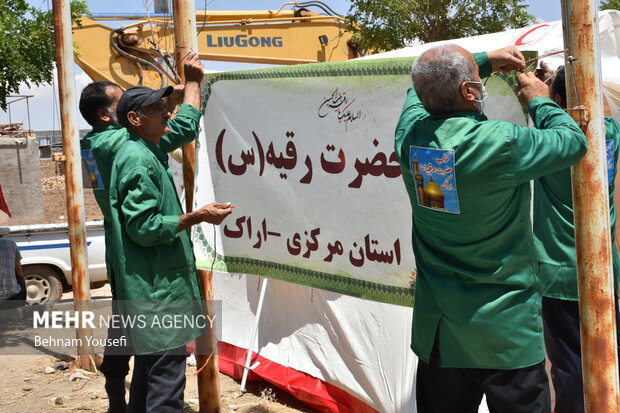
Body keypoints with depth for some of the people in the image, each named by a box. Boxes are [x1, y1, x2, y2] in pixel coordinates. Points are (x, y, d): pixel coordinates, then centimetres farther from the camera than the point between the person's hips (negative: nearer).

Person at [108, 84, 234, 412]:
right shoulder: (138, 159, -16)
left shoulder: (147, 156, 15)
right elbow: (144, 226, -21)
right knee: (167, 376, -9)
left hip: (151, 288, 11)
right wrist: (197, 217, -17)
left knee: (149, 369, 18)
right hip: (159, 289, -11)